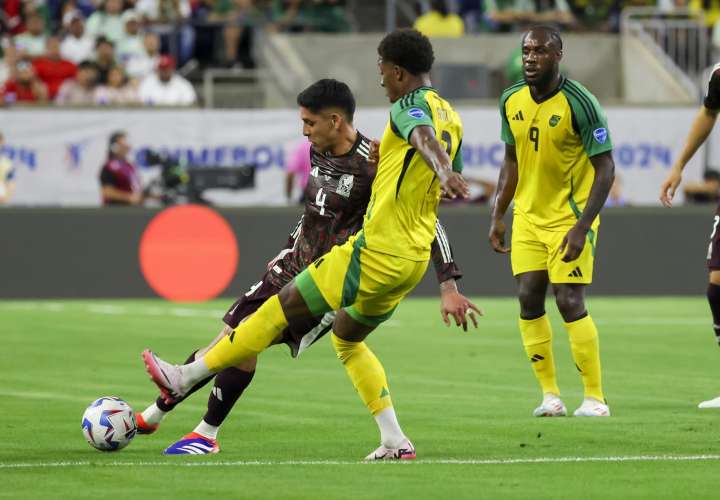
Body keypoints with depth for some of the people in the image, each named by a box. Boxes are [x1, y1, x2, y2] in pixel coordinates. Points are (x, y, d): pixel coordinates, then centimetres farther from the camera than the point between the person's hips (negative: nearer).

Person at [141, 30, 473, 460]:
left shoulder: (411, 105, -12)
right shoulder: (451, 119, 14)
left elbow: (424, 135, -37)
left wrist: (443, 171, -56)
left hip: (376, 250, -9)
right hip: (414, 260, 9)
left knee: (280, 310, 0)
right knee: (348, 339, 25)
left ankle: (185, 378, 6)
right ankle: (395, 442, 16)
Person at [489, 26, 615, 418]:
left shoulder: (579, 103, -18)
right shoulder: (511, 100, 1)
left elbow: (605, 168, -16)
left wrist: (582, 227, -23)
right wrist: (497, 216, 10)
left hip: (570, 216, -6)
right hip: (528, 216, 6)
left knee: (569, 301, -12)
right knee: (529, 298, -1)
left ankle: (595, 397, -2)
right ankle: (550, 395, 8)